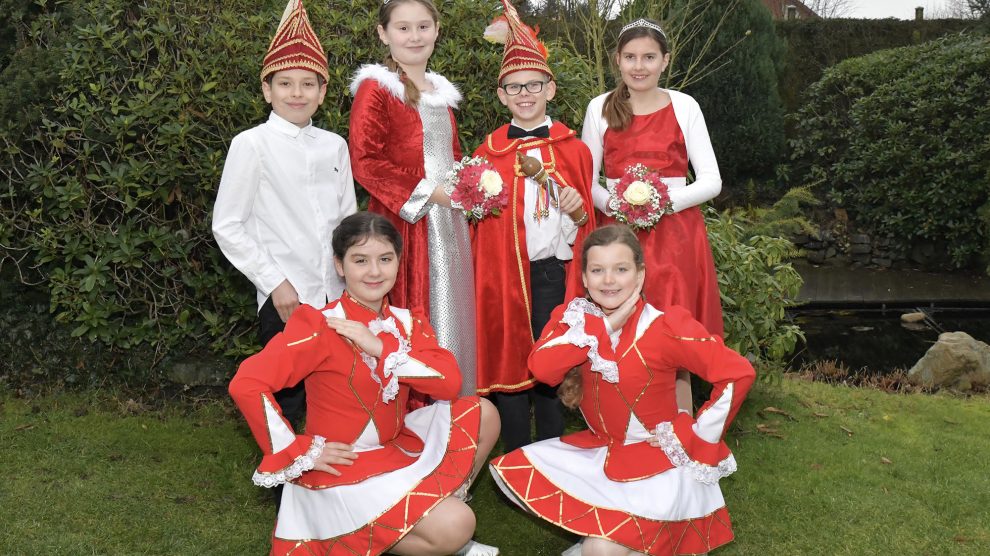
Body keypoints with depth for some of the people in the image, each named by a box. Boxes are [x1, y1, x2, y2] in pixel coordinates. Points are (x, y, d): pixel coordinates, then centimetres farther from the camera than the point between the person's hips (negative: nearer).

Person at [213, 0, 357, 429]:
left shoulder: (334, 146, 8)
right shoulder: (252, 144, -5)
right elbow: (227, 226, -5)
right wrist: (275, 283, -9)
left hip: (335, 295, 4)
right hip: (284, 299, -4)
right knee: (286, 400, 3)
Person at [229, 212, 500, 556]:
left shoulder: (408, 323, 2)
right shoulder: (319, 326, -17)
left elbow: (450, 383, -12)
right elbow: (245, 386, -27)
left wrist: (382, 349, -22)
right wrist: (301, 453, -21)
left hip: (395, 447, 7)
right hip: (341, 467, -7)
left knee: (483, 414, 2)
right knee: (454, 528, -20)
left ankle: (434, 503, 10)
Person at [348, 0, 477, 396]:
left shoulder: (441, 90, 17)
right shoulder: (375, 88, -6)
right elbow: (364, 161, -14)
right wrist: (427, 192, -17)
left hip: (448, 223, 7)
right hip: (404, 226, -7)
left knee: (451, 315, 10)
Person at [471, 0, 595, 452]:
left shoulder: (572, 149, 5)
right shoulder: (488, 153, 6)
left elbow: (584, 224, 7)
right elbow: (474, 221, 12)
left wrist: (578, 211, -13)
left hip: (552, 272, -1)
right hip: (502, 271, 1)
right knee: (506, 360, 4)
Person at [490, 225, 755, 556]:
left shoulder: (665, 327, -20)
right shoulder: (572, 317, -6)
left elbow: (738, 373, -21)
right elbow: (540, 368, -24)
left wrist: (698, 440, -15)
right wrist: (605, 326, -25)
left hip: (659, 458, -6)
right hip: (599, 449, 6)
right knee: (511, 473, -3)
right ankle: (598, 526, 7)